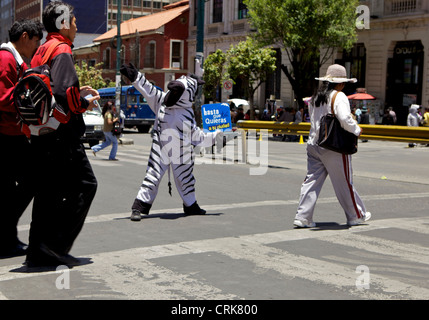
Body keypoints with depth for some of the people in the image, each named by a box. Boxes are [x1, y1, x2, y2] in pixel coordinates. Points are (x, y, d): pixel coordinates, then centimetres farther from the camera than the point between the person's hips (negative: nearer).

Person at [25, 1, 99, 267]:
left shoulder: (43, 50, 19)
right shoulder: (61, 50, -11)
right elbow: (64, 93, -23)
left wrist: (78, 90, 19)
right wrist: (85, 103, -6)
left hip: (43, 133, 10)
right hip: (61, 135, -10)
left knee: (49, 190, 13)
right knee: (84, 185, -3)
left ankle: (38, 250, 18)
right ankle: (55, 246, -4)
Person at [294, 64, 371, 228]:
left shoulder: (315, 97, 11)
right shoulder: (339, 96, -11)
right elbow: (345, 119, -22)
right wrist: (357, 130, -7)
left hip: (313, 144, 6)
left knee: (312, 180, 7)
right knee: (344, 182, 6)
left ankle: (302, 217, 3)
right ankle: (356, 215, 21)